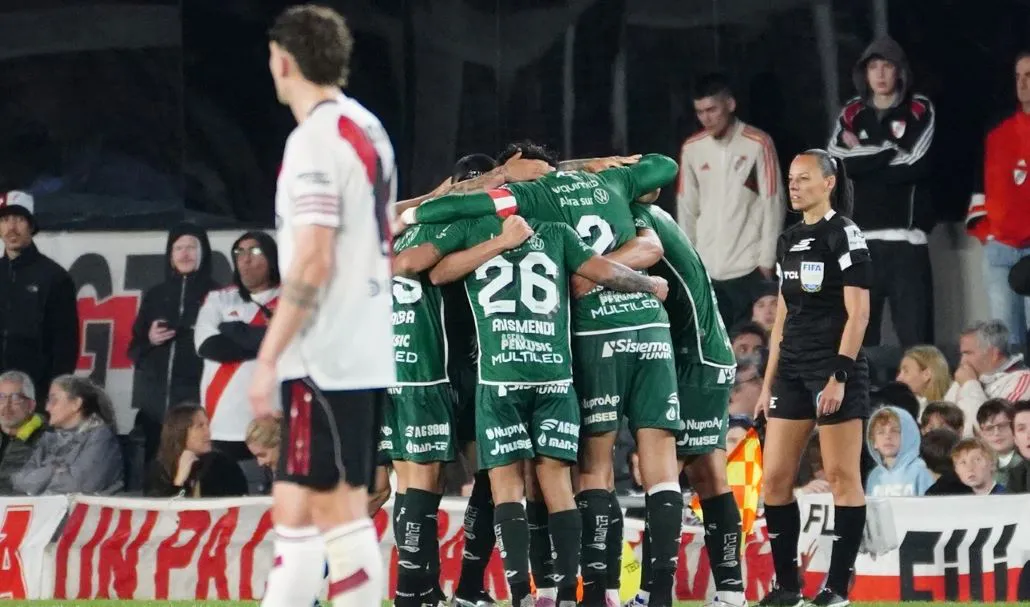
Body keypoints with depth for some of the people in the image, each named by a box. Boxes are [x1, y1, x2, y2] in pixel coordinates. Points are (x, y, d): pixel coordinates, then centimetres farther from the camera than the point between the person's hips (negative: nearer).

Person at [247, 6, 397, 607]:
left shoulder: (315, 139, -14)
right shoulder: (369, 129, 13)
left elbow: (312, 263, -19)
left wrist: (269, 357, -15)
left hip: (324, 358, -9)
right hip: (366, 352, 9)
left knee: (299, 510, -9)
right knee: (344, 508, 10)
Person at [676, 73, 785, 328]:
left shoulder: (758, 144, -6)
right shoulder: (691, 148, 7)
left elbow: (773, 204, -5)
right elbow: (687, 207, 12)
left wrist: (767, 260, -7)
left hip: (749, 266, -4)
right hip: (706, 268, 4)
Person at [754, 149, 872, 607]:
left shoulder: (844, 235, -6)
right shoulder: (788, 241, 16)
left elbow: (857, 313, -11)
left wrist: (839, 376, -17)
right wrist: (769, 381, 16)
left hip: (835, 368, -8)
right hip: (792, 370, 8)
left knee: (842, 476, -4)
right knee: (775, 478, 3)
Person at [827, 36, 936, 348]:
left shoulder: (920, 110, 5)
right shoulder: (851, 115, 13)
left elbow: (917, 166, -7)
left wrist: (864, 158, 0)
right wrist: (890, 151, -5)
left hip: (906, 236, -3)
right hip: (859, 237, 3)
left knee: (915, 335, -7)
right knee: (858, 333, 1)